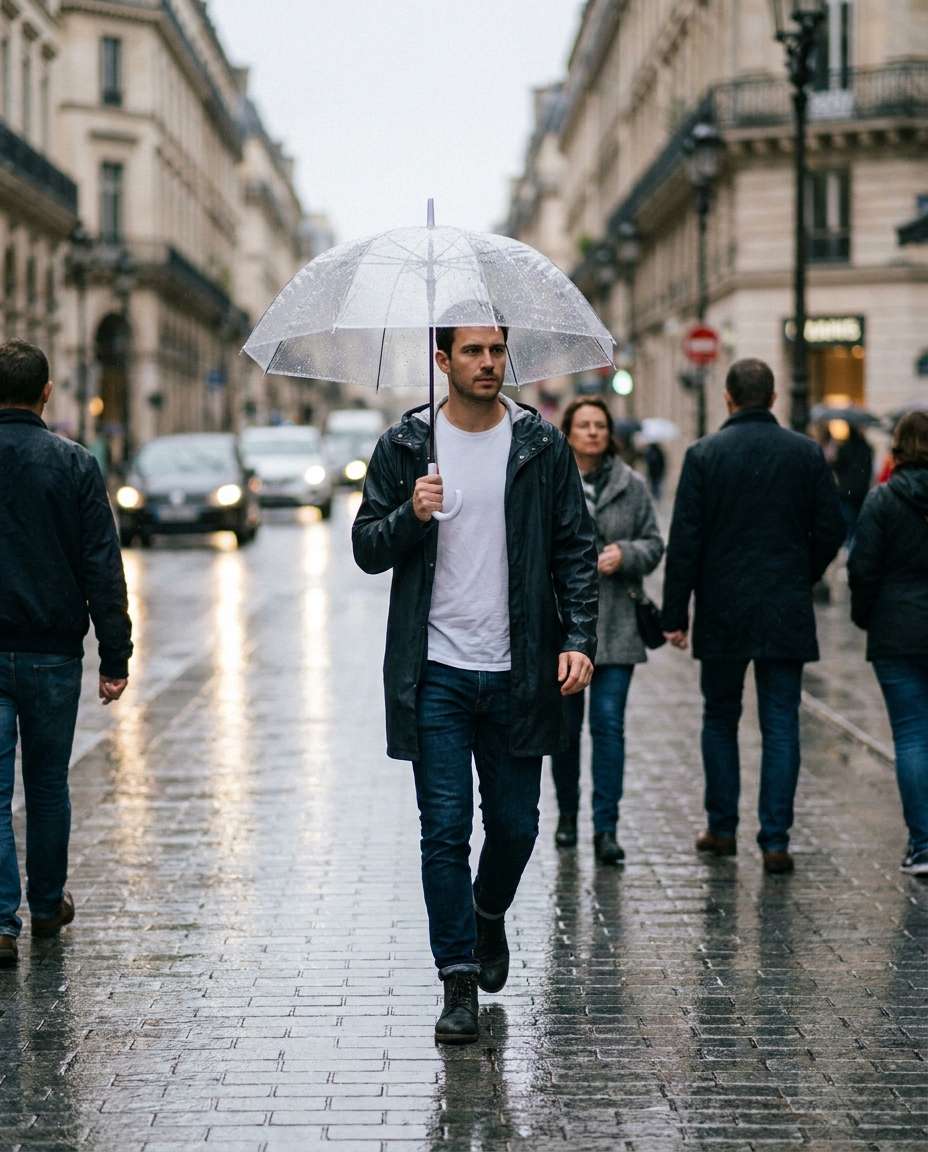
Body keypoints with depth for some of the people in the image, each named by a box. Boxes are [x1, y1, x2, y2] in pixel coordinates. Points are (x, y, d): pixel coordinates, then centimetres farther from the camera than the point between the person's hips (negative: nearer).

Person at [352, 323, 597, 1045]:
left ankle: (490, 916, 40)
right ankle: (458, 978, 4)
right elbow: (367, 547, 4)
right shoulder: (405, 446, 3)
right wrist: (411, 515, -16)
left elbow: (576, 549, 4)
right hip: (436, 673, -1)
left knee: (516, 826, 10)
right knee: (446, 830, -3)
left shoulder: (541, 445, 4)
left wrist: (579, 639, -7)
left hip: (517, 673, 1)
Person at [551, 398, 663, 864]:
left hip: (616, 625, 0)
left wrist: (625, 555, -11)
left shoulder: (631, 485, 4)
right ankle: (567, 813, 30)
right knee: (565, 724, 10)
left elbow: (653, 543, 7)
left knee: (609, 723, -7)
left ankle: (606, 829, -6)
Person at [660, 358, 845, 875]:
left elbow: (685, 539, -7)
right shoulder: (807, 453, 0)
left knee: (720, 719, 16)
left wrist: (676, 613, -1)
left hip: (722, 614, -1)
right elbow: (832, 529, 1)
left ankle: (722, 828, 19)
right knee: (781, 726, 3)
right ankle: (775, 840, -1)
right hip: (786, 616, 1)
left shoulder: (704, 454, -5)